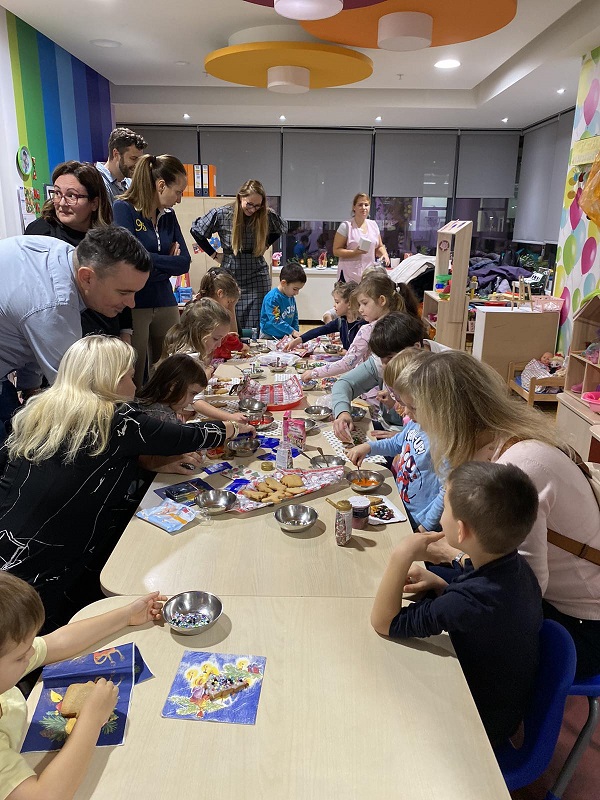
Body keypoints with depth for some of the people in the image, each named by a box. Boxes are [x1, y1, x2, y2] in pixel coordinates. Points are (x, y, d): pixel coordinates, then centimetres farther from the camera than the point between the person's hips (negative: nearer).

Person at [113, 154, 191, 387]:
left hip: (165, 303, 6)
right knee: (133, 380, 0)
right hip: (134, 304, -6)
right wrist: (167, 262, -8)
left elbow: (184, 262, 3)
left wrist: (151, 260, -9)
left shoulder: (168, 215, 11)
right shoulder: (123, 209, -6)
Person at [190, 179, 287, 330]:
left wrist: (265, 245, 6)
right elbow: (196, 231, 5)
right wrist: (214, 254, 3)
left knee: (256, 327, -2)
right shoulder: (221, 214, -7)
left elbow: (282, 228, 17)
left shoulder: (266, 215, -4)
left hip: (257, 279, 0)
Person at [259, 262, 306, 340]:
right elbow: (275, 320, -23)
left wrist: (297, 332, 8)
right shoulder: (272, 298, -18)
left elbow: (294, 316, 19)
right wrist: (292, 331, -23)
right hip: (269, 336, -6)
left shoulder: (291, 297, 7)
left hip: (286, 336, 6)